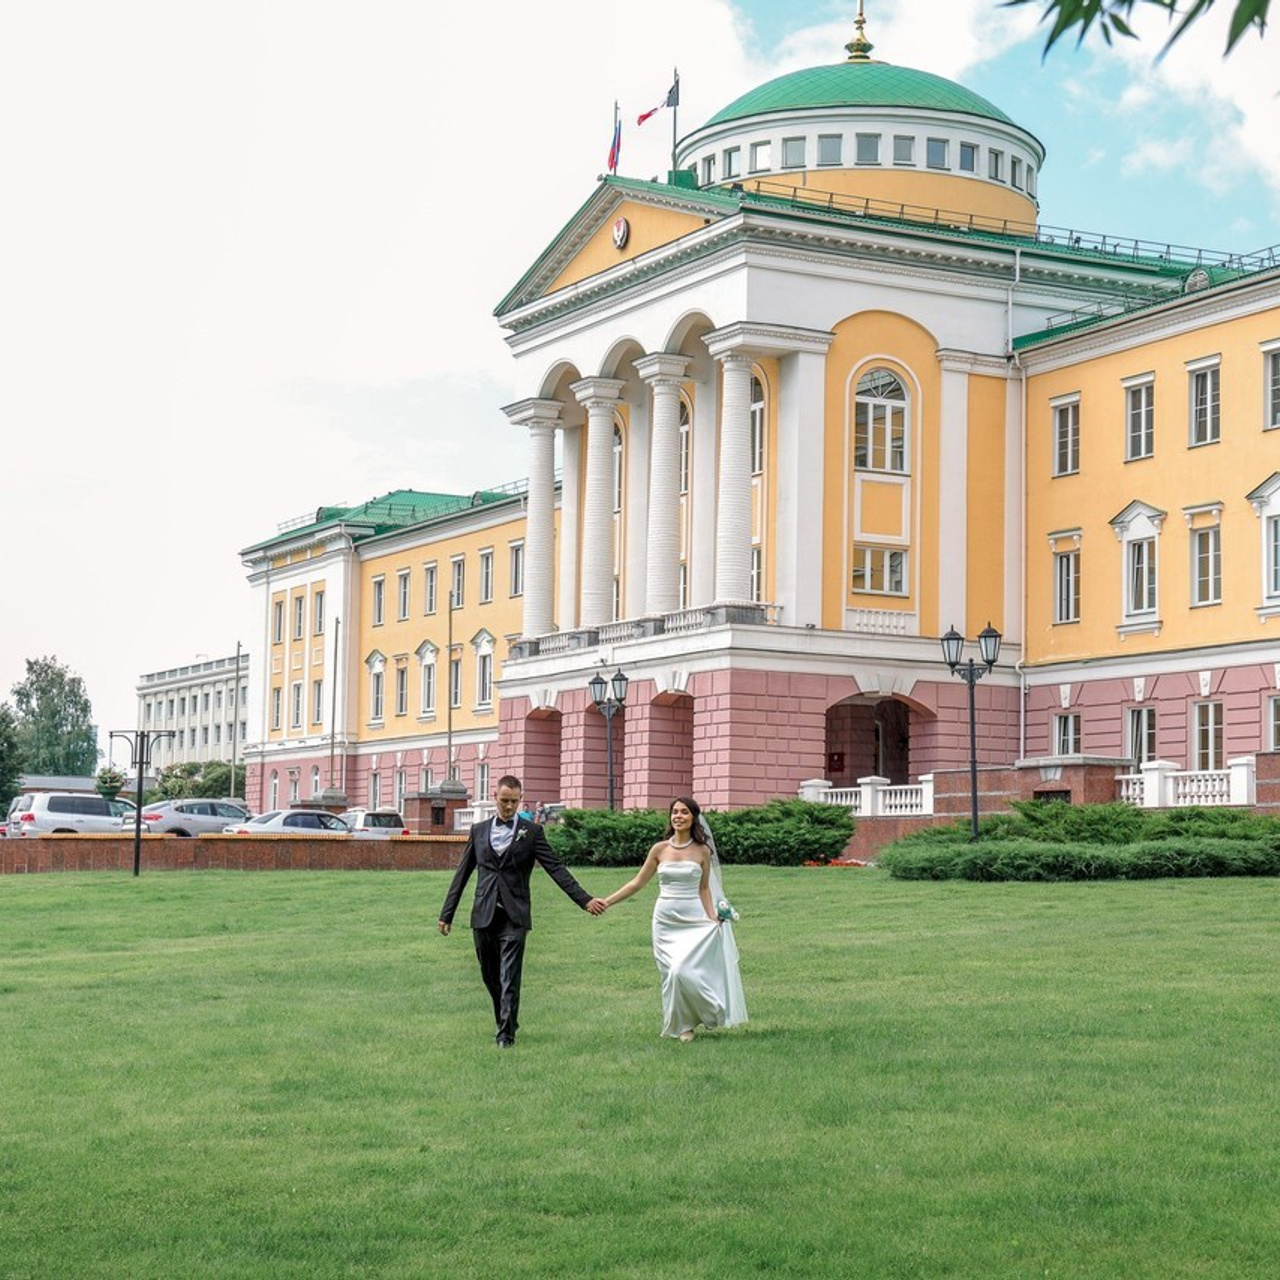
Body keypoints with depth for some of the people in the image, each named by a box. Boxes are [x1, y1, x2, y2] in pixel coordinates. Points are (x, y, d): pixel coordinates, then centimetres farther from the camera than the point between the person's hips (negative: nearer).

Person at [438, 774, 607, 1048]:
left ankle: (506, 1033, -5)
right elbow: (462, 874, 13)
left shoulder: (531, 832, 2)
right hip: (483, 915, 3)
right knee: (490, 977, 11)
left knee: (509, 978, -9)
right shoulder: (479, 831, 10)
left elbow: (556, 868, -2)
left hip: (514, 916, -3)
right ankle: (505, 1022, 29)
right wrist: (447, 913, 12)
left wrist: (585, 900, -10)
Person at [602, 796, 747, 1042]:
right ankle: (682, 1024, 17)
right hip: (666, 921, 2)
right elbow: (638, 882, 8)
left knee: (683, 971, -16)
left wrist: (712, 917, -8)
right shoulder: (660, 849, 3)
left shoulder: (703, 851, 1)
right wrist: (606, 902, 3)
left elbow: (704, 889, 7)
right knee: (671, 975, 2)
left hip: (694, 920, -2)